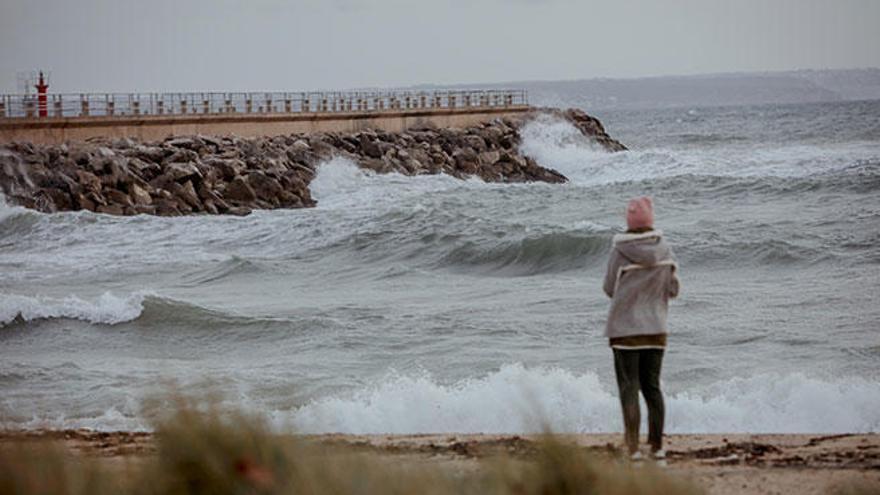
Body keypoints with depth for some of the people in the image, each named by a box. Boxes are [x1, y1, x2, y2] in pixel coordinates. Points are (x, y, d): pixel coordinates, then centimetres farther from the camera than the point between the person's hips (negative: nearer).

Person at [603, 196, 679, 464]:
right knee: (652, 387, 13)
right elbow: (673, 289, 3)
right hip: (656, 328, 3)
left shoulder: (620, 252, -12)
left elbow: (610, 289, -3)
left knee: (629, 389, -1)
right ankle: (657, 447, 15)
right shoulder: (664, 249, -2)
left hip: (625, 329, -3)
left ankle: (633, 449, -7)